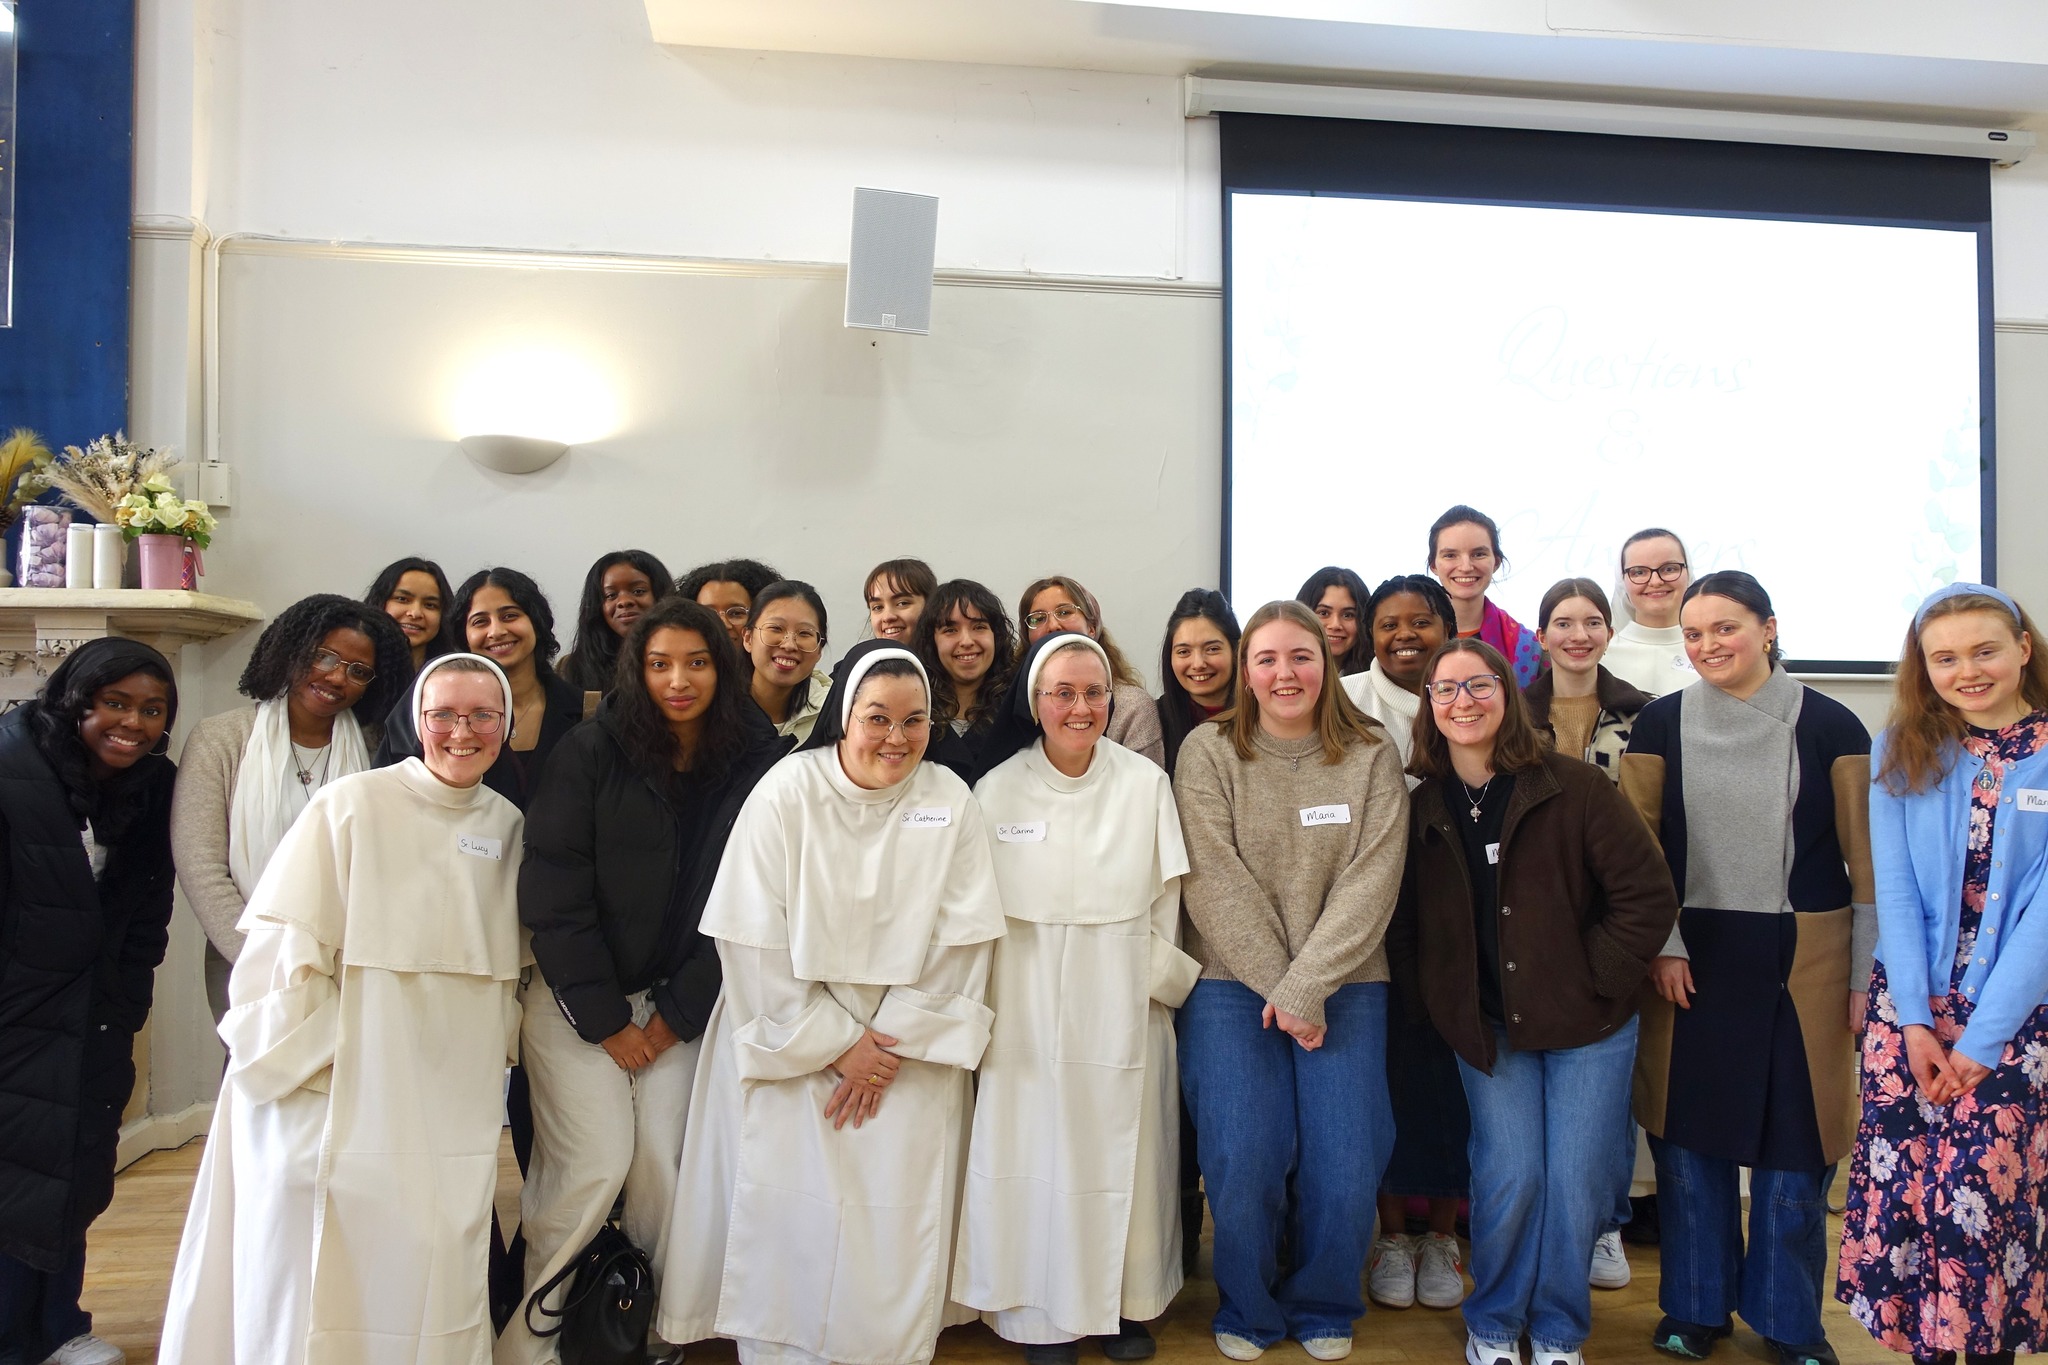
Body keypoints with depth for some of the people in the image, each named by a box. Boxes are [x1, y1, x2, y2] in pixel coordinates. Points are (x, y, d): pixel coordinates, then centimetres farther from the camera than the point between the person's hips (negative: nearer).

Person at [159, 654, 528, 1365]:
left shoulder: (509, 825, 7)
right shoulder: (352, 805, -8)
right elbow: (284, 947, -10)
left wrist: (497, 1041, 9)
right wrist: (311, 1062, -12)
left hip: (453, 1109, 4)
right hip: (342, 1098, -4)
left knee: (437, 1282, 9)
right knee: (322, 1288, 3)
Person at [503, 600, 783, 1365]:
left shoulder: (755, 765, -6)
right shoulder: (590, 753, -11)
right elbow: (554, 895, -11)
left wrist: (676, 1015, -5)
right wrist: (607, 1020, -10)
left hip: (676, 998, 2)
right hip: (576, 995, -2)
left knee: (664, 1164, -4)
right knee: (595, 1164, -7)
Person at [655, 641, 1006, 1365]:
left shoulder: (950, 802, -4)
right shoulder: (785, 794, -9)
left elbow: (960, 941, -5)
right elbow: (757, 942, -10)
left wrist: (894, 1043, -10)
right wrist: (835, 1044, -10)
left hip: (908, 1047, 1)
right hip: (793, 1046, -1)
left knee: (898, 1219, 1)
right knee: (788, 1217, 1)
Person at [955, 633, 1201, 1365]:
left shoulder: (1146, 783, -1)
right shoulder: (996, 792, -2)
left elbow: (1164, 906, 3)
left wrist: (1156, 982, 0)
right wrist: (986, 1007, -1)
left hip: (1124, 1006, 1)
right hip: (1028, 1011, 0)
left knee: (1122, 1151, 9)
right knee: (1038, 1151, 4)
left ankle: (1123, 1302, 26)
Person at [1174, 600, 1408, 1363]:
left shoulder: (1371, 757, 2)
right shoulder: (1208, 754, -1)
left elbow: (1371, 884, -6)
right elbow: (1214, 884, -7)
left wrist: (1304, 987, -14)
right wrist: (1273, 985, -12)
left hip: (1344, 985, 1)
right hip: (1232, 984, -1)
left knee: (1344, 1168, -4)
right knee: (1243, 1162, -7)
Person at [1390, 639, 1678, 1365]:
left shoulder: (1576, 788, -11)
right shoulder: (1424, 808, -1)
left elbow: (1649, 896, -11)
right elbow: (1403, 924, 8)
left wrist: (1593, 983, -12)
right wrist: (1436, 1004, 0)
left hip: (1586, 1026, -1)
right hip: (1486, 1027, 2)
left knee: (1574, 1183, 2)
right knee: (1509, 1178, -2)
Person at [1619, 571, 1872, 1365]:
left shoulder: (1829, 725, -1)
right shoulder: (1662, 724, 3)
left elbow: (1867, 855, -1)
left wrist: (1867, 972, -5)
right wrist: (1660, 945, -6)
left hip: (1802, 959, -1)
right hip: (1689, 959, 1)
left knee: (1793, 1142, 5)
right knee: (1688, 1135, 7)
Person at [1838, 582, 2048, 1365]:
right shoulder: (1903, 752, 4)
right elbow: (1894, 891, 0)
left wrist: (1983, 1035, -12)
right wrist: (1915, 1019, -8)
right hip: (1911, 1010, 2)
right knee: (1906, 1187, 2)